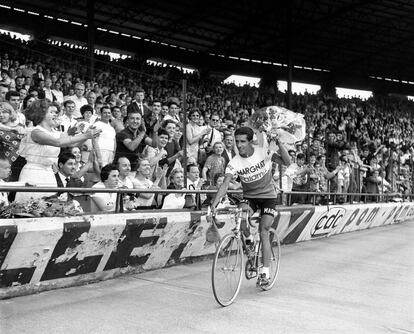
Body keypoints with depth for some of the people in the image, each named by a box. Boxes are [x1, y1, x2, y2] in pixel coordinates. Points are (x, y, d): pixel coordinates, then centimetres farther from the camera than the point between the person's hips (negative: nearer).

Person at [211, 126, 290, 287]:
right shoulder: (235, 162, -16)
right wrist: (214, 204, -40)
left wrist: (279, 143, -30)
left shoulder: (263, 151, -16)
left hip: (268, 196, -2)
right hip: (249, 196, 2)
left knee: (263, 232, -12)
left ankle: (265, 272, -3)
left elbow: (287, 162, -15)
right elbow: (225, 184, -26)